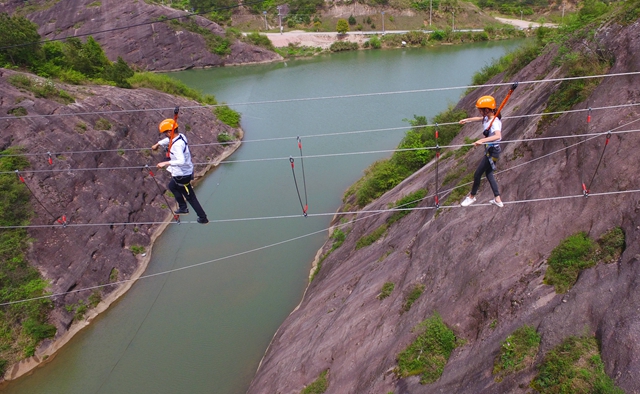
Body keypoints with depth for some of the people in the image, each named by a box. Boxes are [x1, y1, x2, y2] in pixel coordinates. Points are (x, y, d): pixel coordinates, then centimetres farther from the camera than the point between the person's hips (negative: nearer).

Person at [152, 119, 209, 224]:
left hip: (182, 175, -10)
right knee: (172, 186, 32)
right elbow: (168, 140, 21)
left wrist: (166, 163, -38)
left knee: (190, 197, 5)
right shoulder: (181, 136, -1)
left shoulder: (177, 145, -31)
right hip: (187, 171, 10)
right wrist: (158, 144, 37)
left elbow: (181, 161, -42)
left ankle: (203, 218, 18)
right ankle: (183, 207, 40)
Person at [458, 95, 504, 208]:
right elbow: (478, 118, 25)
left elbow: (498, 136, -45)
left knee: (477, 174, 5)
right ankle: (497, 199, 24)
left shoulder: (494, 122, -26)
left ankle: (471, 197, 26)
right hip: (490, 150, 10)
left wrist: (482, 140, -54)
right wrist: (467, 120, 37)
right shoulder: (487, 118, 1)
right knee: (489, 173, 19)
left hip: (492, 152, -10)